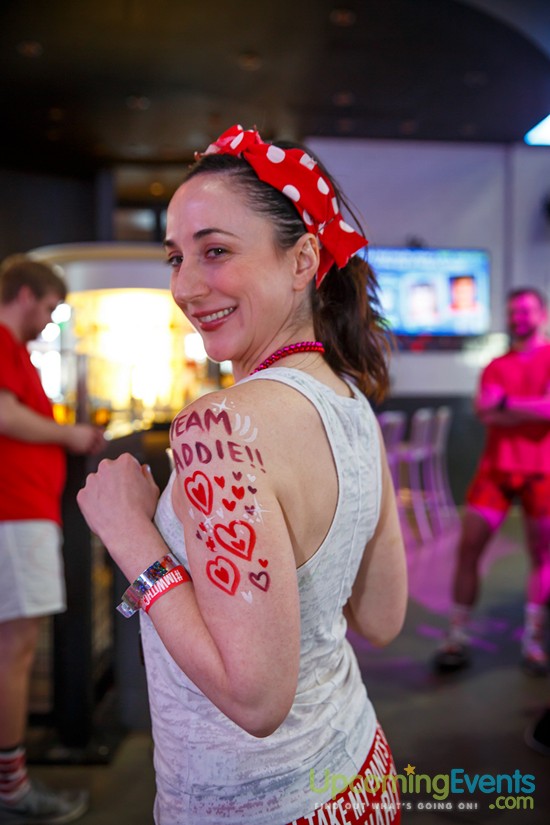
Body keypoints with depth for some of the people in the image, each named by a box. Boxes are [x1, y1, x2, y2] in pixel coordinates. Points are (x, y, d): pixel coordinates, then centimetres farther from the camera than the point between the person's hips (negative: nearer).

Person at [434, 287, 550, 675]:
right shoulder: (495, 366, 13)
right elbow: (485, 412, -3)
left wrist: (505, 404, -6)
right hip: (496, 468, 3)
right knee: (469, 545, -5)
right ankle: (458, 636, 2)